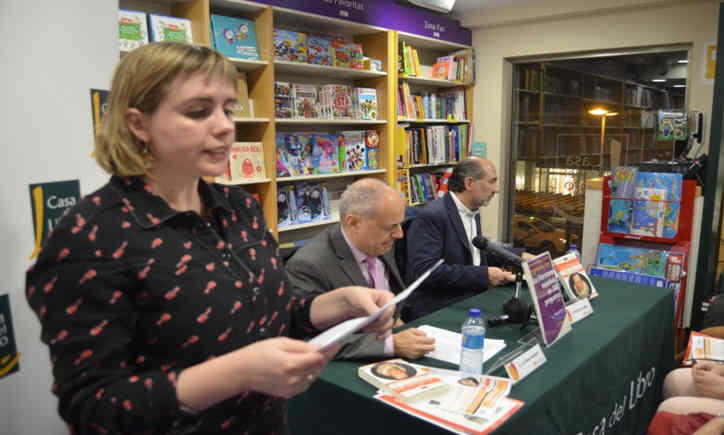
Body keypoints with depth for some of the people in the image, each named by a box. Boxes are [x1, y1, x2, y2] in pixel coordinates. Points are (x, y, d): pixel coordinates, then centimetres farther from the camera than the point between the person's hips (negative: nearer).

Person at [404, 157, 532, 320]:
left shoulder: (473, 213, 12)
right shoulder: (431, 216, -17)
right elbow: (424, 270, -25)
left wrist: (519, 256, 12)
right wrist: (484, 275, -23)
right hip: (435, 313, -9)